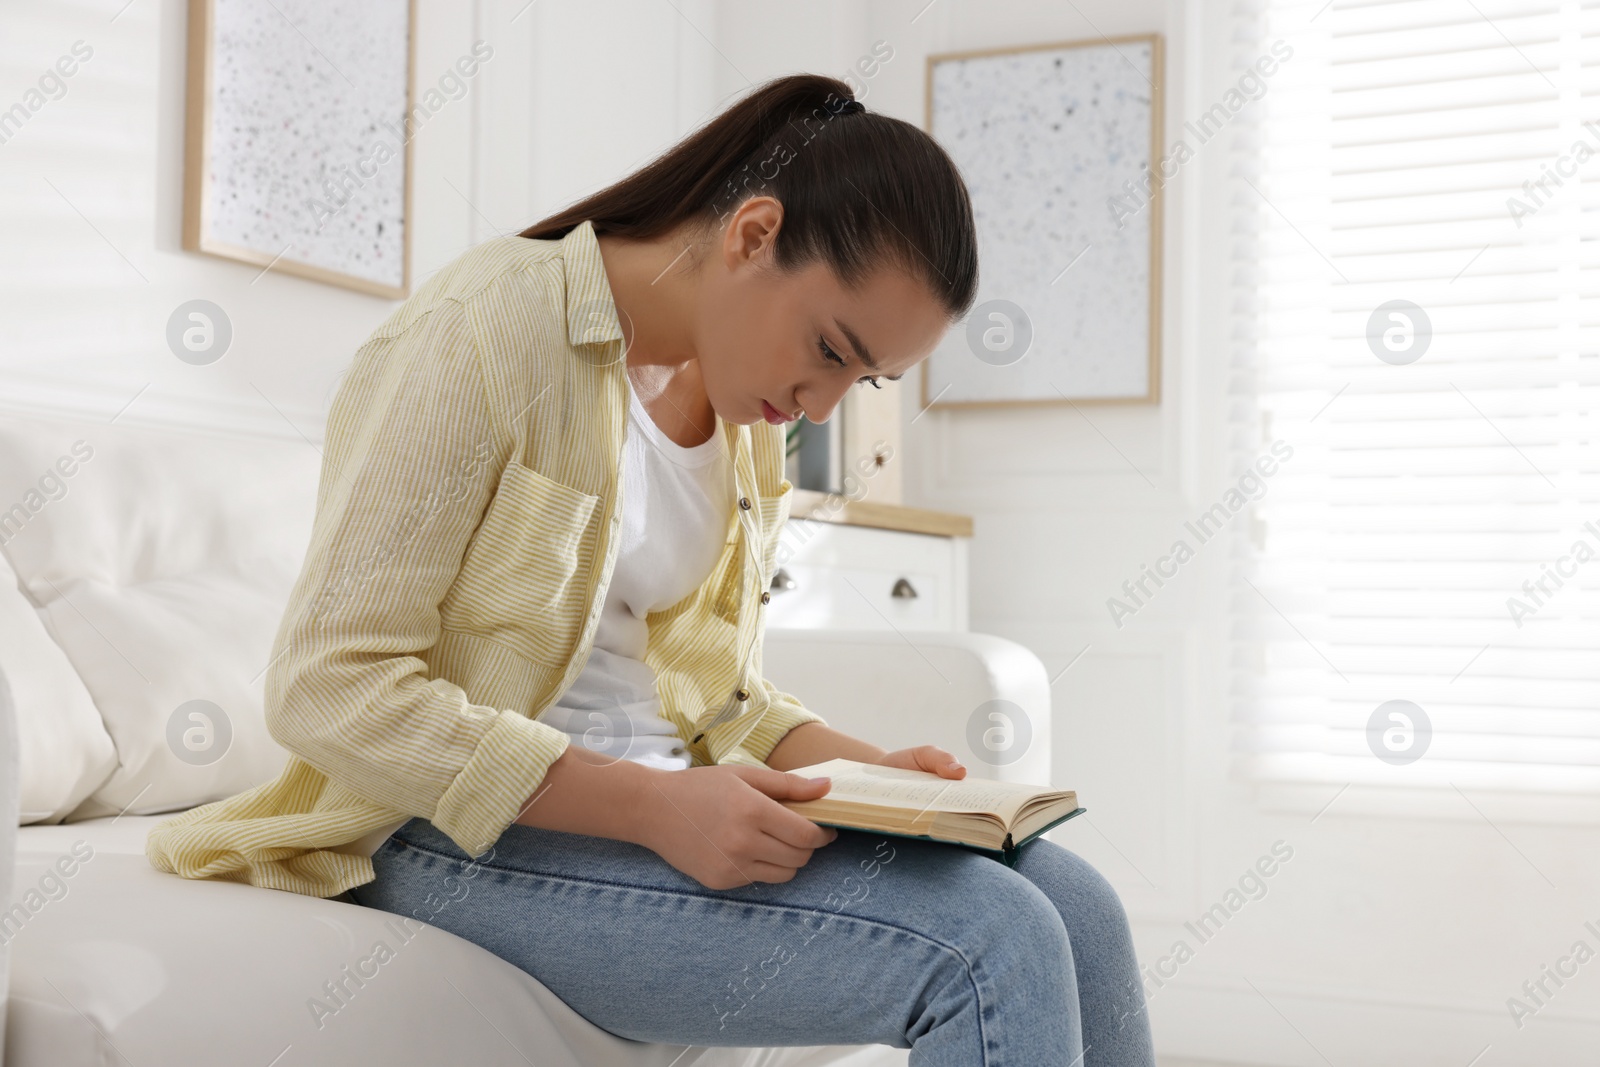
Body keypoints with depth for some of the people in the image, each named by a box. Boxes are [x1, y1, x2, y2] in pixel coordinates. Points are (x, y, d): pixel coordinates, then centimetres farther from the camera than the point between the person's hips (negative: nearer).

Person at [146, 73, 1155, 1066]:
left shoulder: (748, 412, 10)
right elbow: (329, 687, -18)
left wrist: (865, 766, -3)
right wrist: (649, 806, -25)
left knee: (1075, 906, -14)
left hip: (665, 804, 7)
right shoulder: (486, 332, -14)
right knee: (991, 947, -24)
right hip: (474, 833, -7)